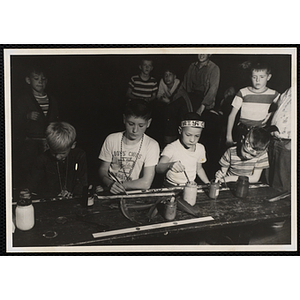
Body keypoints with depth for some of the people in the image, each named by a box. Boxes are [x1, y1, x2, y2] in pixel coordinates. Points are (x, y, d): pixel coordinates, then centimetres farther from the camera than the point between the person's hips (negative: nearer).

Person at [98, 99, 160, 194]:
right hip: (109, 193, 1)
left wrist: (121, 185, -16)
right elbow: (103, 170, 4)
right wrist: (110, 184, -16)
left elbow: (146, 183, -12)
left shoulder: (151, 145, -8)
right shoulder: (111, 139, 0)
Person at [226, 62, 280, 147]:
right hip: (242, 131, -1)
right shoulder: (243, 93, -5)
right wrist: (229, 136, -7)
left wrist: (271, 113, -1)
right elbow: (232, 115, -3)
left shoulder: (273, 94, 0)